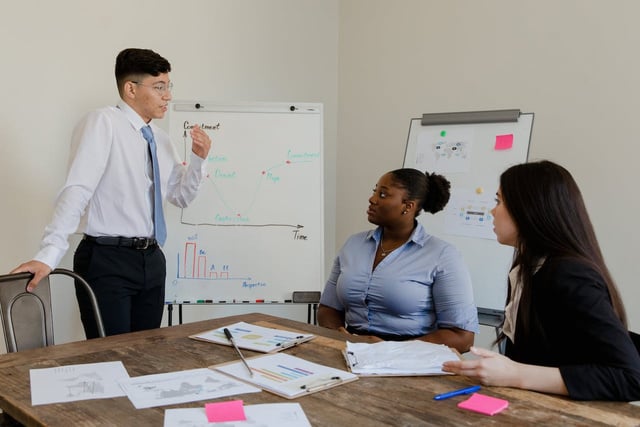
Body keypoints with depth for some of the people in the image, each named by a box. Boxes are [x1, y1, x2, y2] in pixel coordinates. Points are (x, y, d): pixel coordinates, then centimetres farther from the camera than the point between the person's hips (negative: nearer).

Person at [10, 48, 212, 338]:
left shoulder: (160, 138, 12)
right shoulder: (103, 123, -10)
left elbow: (181, 196, 20)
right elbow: (78, 189, -21)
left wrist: (198, 159, 2)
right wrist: (49, 255, -28)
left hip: (151, 259, 7)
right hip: (108, 260, -7)